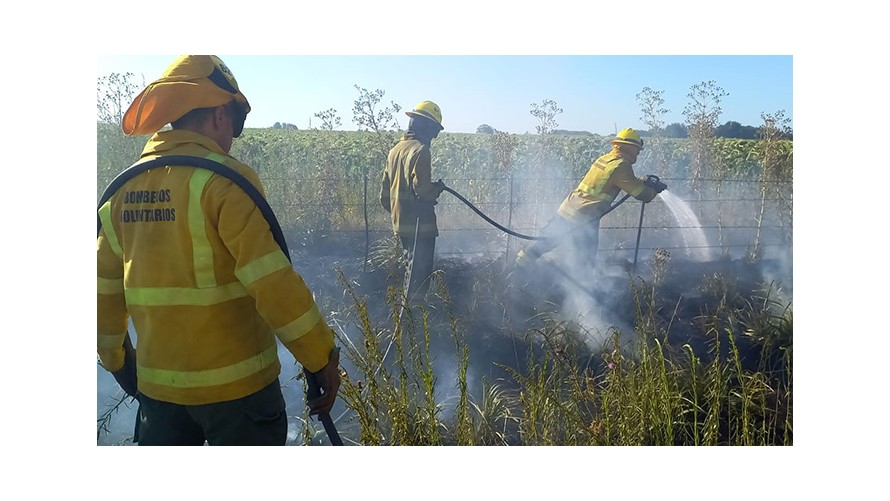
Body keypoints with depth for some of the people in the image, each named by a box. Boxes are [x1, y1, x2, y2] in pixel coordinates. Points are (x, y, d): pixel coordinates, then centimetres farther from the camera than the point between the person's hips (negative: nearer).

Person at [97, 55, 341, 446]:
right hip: (235, 384, -5)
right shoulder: (225, 179, -15)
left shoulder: (125, 188, 4)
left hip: (157, 384, 6)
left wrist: (116, 360, 24)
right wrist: (322, 358, -13)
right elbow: (272, 281, -21)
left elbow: (104, 289, 10)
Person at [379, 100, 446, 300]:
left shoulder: (395, 149, 14)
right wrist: (438, 187, -2)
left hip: (400, 224, 9)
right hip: (419, 224, -9)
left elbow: (384, 195, 17)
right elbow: (423, 189, -22)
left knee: (412, 270, 21)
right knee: (420, 275, -4)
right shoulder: (420, 150, -14)